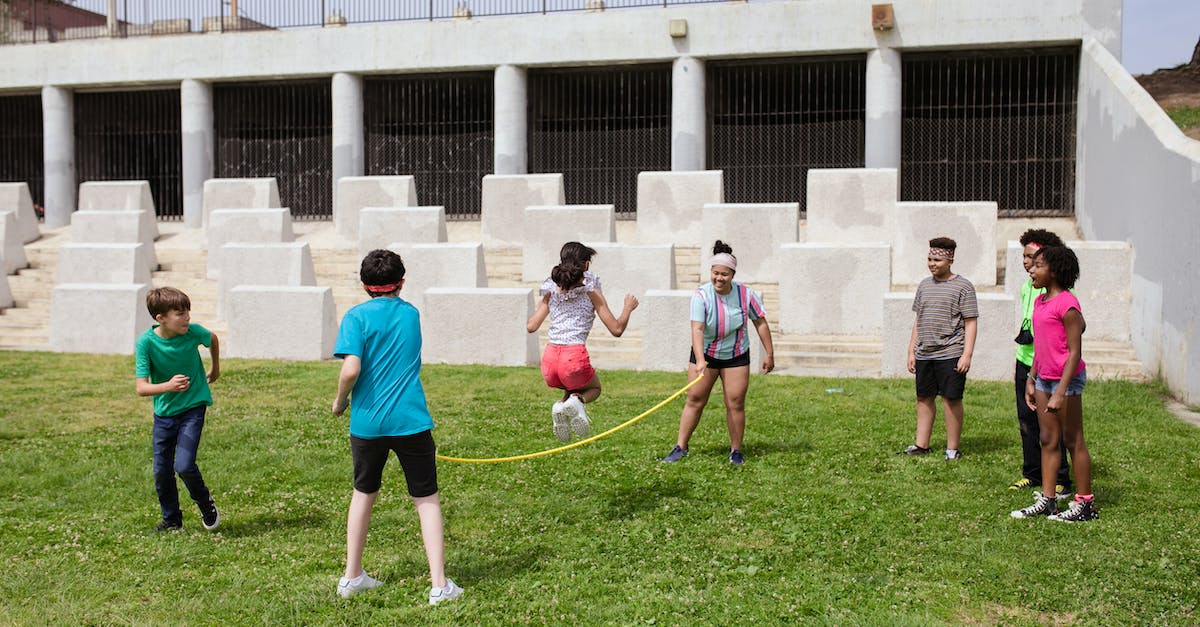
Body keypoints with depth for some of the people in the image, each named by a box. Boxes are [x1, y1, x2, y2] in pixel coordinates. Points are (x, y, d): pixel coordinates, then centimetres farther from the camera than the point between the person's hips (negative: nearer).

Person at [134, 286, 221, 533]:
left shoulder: (193, 332, -16)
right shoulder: (145, 342, -19)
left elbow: (213, 339, 9)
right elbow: (141, 387, -22)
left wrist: (215, 369, 22)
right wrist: (168, 386, -41)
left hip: (193, 406, -1)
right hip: (164, 412, 2)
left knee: (184, 465, -15)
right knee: (162, 471, 6)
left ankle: (205, 502, 14)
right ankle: (171, 521, 26)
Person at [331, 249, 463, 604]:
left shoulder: (357, 316, -4)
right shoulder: (411, 313, 9)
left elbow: (351, 369, -16)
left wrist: (340, 400, 1)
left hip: (367, 422, 0)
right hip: (410, 421, 1)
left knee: (364, 493, 19)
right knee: (426, 498, 6)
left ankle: (352, 576, 27)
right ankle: (439, 584, 1)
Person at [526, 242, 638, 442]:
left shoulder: (551, 291, 10)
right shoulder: (591, 291, 2)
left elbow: (531, 326, 10)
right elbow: (616, 330, 1)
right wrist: (628, 308, 20)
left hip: (549, 360, 4)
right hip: (574, 358, -4)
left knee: (573, 385, 36)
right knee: (594, 388, 29)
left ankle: (561, 405, 2)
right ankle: (577, 402, -7)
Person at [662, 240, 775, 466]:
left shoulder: (745, 294, -13)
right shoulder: (701, 295, -19)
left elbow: (760, 322, -1)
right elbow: (697, 329, -29)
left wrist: (769, 353, -1)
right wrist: (700, 361, -41)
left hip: (736, 356, 1)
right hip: (705, 354, -1)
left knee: (735, 403, -2)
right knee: (695, 399, 0)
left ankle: (736, 450, 13)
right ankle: (681, 447, 8)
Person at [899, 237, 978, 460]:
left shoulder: (963, 287, -4)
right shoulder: (925, 285, 14)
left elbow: (970, 323, -6)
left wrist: (967, 354, -13)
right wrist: (911, 351, 16)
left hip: (950, 355, -6)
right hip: (924, 355, 6)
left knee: (951, 399, -1)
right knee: (924, 399, 10)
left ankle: (952, 449, 7)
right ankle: (921, 445, 19)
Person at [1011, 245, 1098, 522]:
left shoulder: (1067, 304, -16)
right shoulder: (1040, 301, 11)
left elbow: (1075, 352, -18)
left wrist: (1060, 392, -22)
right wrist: (1031, 379, 17)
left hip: (1066, 378, -8)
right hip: (1044, 378, 9)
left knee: (1073, 441, 1)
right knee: (1048, 440, 11)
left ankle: (1085, 504, 10)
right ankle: (1046, 500, 17)